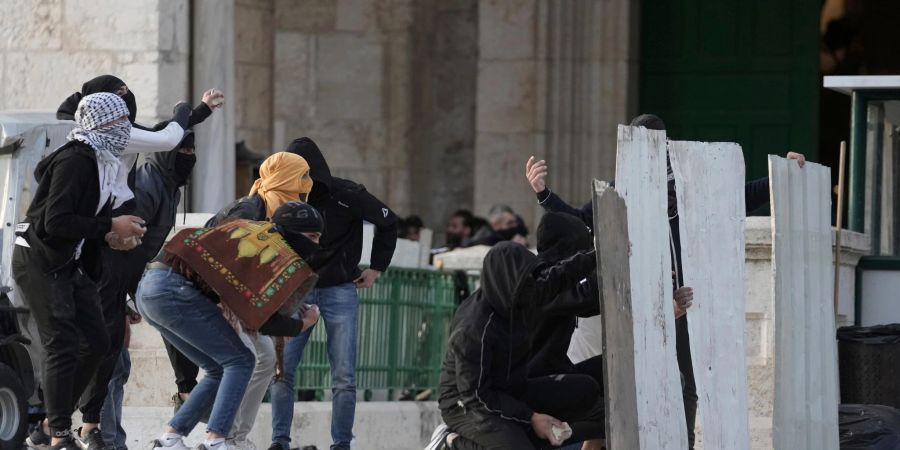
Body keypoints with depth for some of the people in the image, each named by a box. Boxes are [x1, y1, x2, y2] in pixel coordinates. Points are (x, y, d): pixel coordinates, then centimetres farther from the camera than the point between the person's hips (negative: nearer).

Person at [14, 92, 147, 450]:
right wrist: (110, 227, -22)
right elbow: (56, 222, -27)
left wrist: (112, 234, 2)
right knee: (63, 347, -13)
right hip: (40, 262, -10)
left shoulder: (103, 163, 11)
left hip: (69, 264, 10)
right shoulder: (74, 162, -20)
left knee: (96, 343, 9)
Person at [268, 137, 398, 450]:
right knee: (281, 369, -7)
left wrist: (376, 268, 4)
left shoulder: (347, 196, -12)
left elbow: (387, 222, 3)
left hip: (340, 291, -2)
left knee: (344, 377, -3)